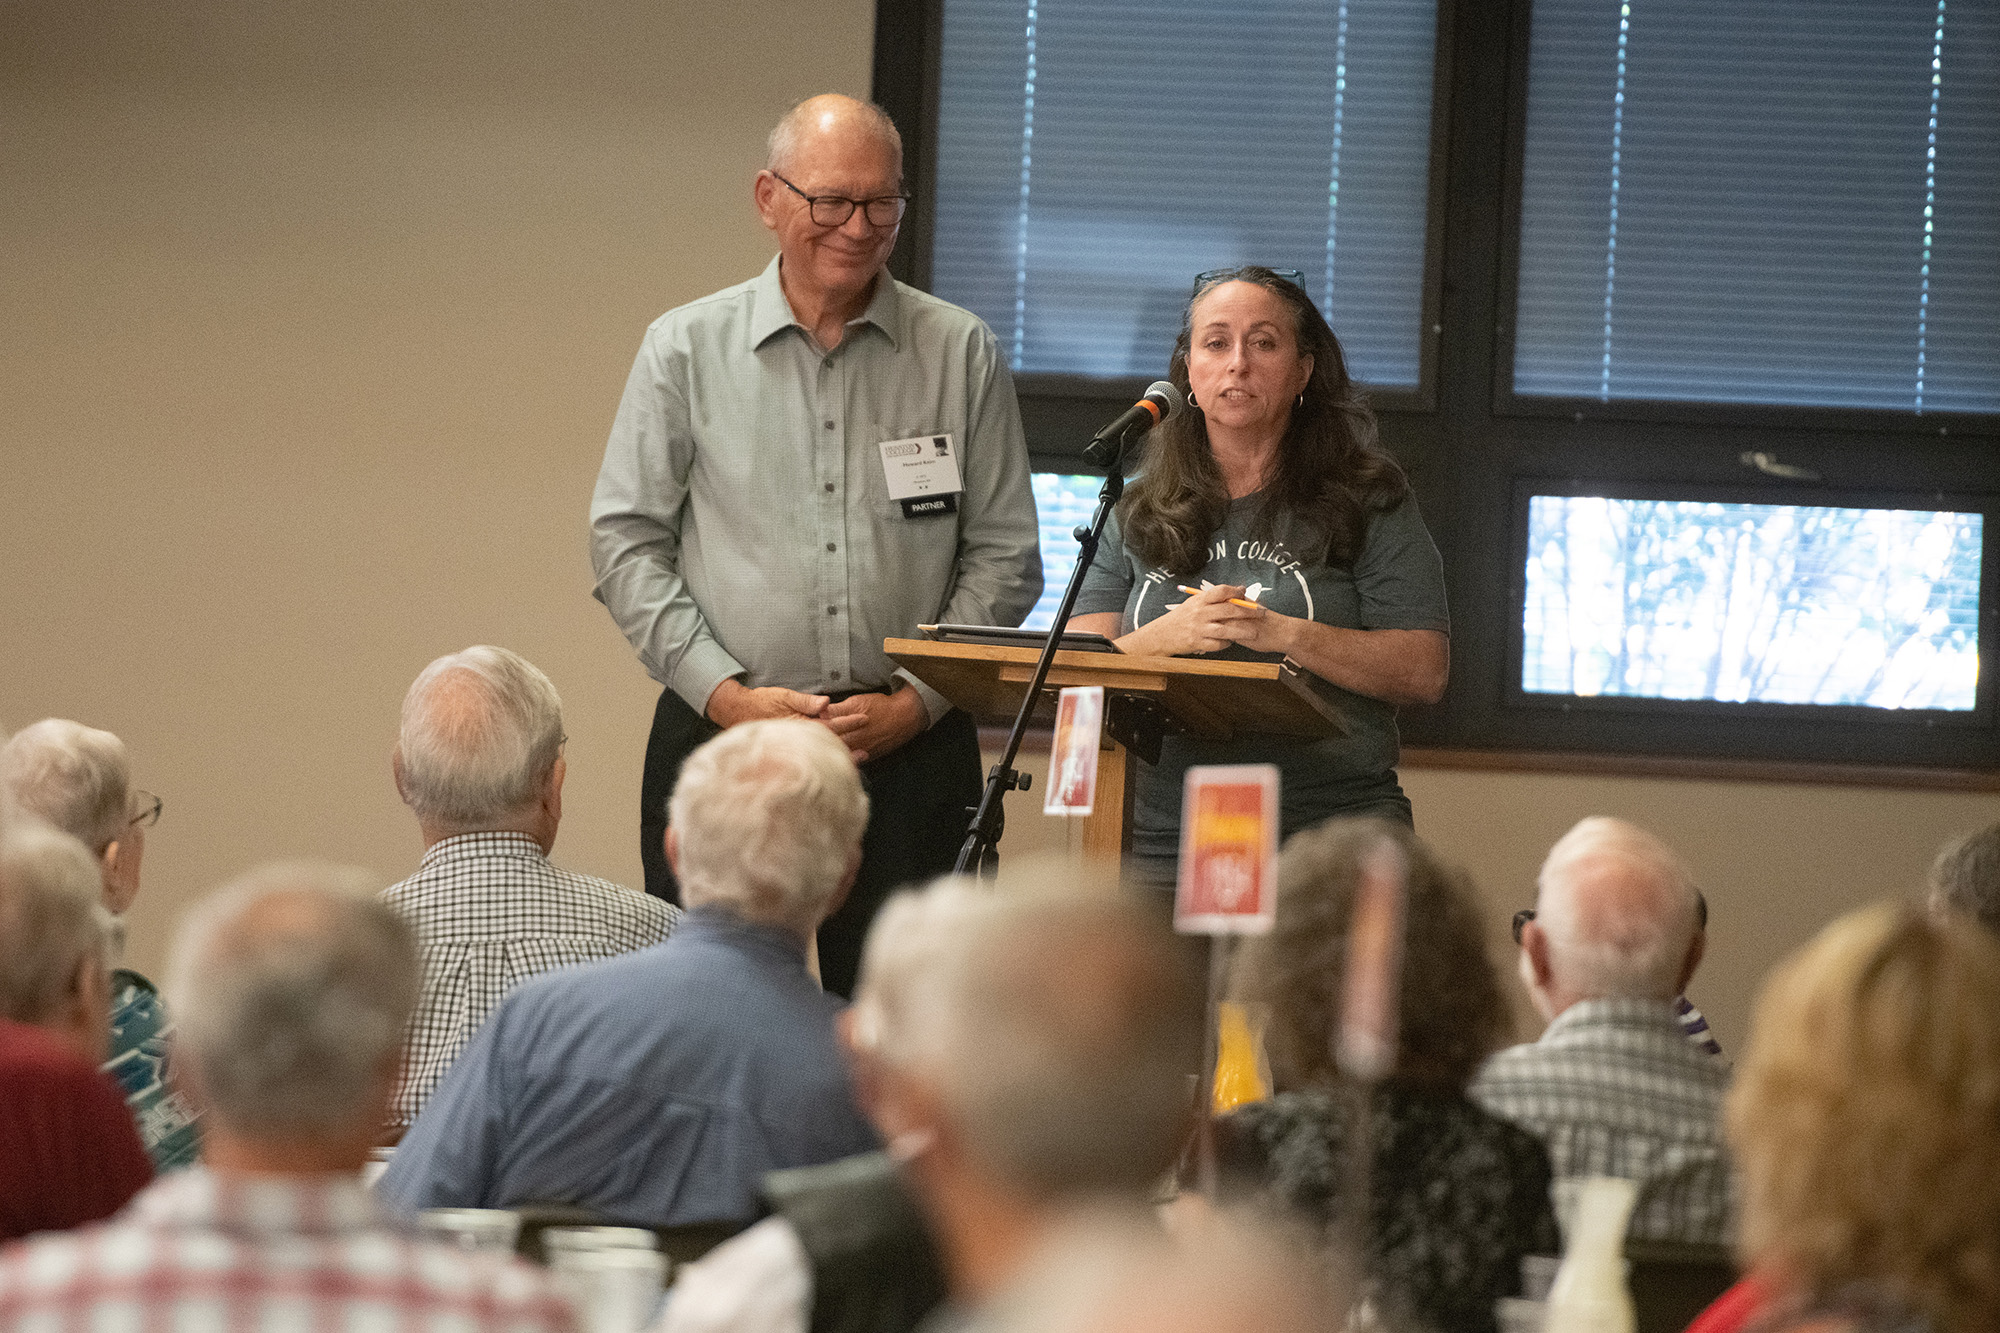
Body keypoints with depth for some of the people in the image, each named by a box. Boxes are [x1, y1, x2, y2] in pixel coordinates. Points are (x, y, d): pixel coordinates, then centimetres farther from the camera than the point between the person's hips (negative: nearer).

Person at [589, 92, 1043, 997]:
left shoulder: (962, 354, 7)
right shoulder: (685, 349, 6)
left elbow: (1004, 555, 7)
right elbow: (626, 543, 4)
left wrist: (917, 700, -5)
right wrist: (727, 693, -7)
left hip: (909, 747, 0)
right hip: (721, 739, 0)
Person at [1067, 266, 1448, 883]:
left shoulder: (1368, 503, 8)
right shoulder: (1135, 516, 17)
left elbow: (1424, 671, -1)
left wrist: (1287, 634, -12)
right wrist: (1169, 635, -13)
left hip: (1329, 827, -2)